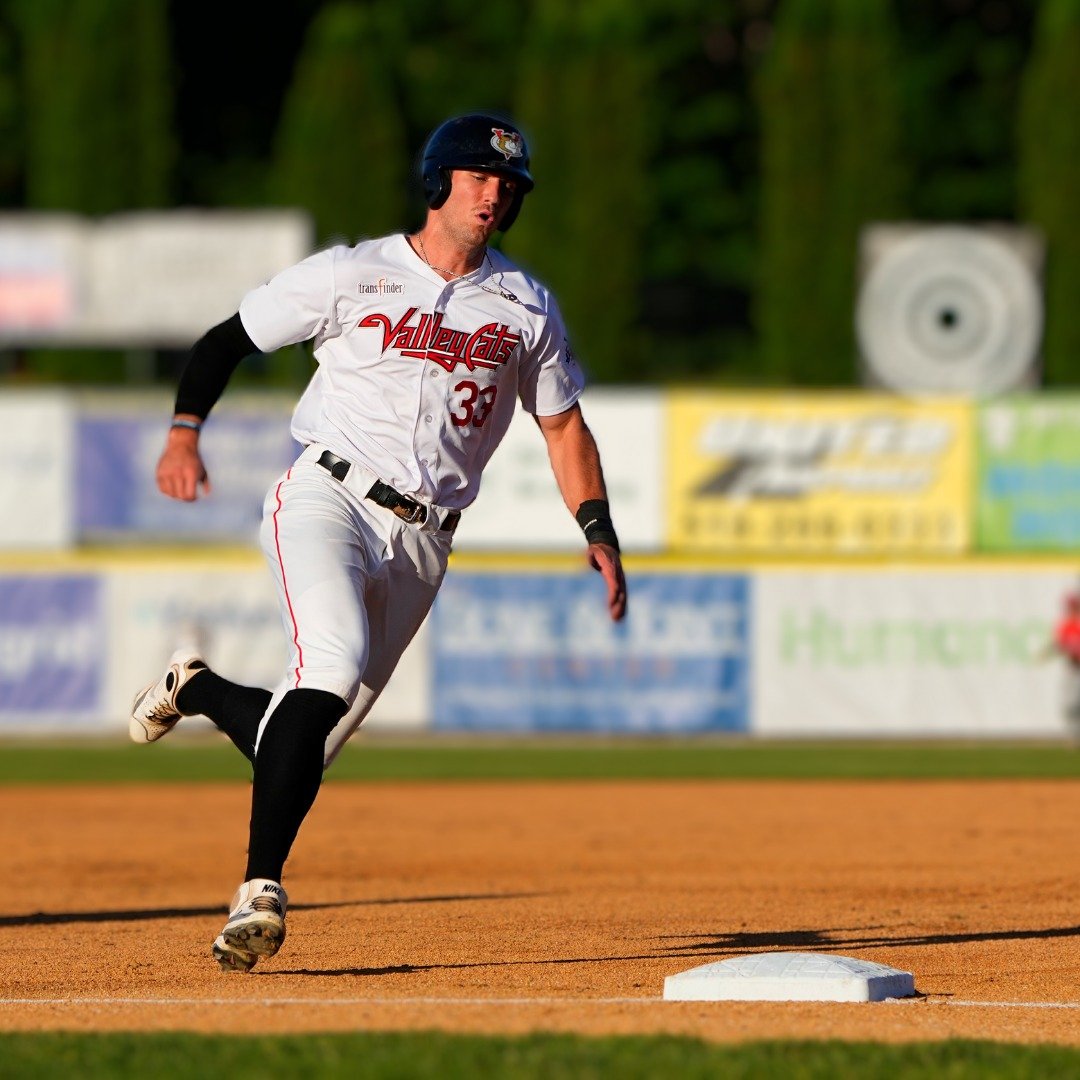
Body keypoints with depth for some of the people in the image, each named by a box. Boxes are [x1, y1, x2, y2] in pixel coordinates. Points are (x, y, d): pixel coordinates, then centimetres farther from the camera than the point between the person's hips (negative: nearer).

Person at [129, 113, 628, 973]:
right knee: (334, 666, -31)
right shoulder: (351, 277, 1)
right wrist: (185, 430, -12)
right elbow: (228, 339, 5)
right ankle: (261, 889, -30)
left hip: (421, 543, 4)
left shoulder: (527, 307, 11)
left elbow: (563, 424, 19)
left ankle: (197, 689, 34)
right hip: (327, 503, -4)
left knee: (305, 747, 1)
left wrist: (598, 530, 6)